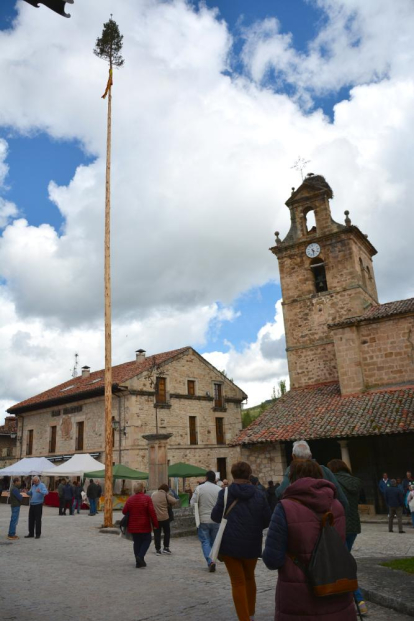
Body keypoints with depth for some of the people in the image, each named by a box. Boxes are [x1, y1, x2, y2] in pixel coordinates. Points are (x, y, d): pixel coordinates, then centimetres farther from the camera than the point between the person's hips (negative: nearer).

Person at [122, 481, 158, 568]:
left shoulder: (130, 499, 1)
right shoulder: (147, 499, -12)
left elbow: (124, 511, 4)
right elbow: (152, 513, -15)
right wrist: (155, 524, -7)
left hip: (133, 526, 4)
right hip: (144, 526, -4)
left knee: (137, 542, 14)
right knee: (146, 540, 12)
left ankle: (139, 562, 14)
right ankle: (140, 556, -8)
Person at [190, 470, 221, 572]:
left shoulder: (199, 488, -9)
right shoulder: (219, 489, -6)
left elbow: (193, 503, -7)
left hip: (203, 520, -2)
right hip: (216, 520, 2)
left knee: (205, 541, 5)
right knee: (214, 541, 17)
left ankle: (210, 561, -11)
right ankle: (212, 560, 22)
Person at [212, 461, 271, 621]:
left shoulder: (225, 493, -9)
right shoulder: (259, 494, -4)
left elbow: (216, 516, -5)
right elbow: (267, 521, -1)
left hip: (230, 544, -3)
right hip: (252, 544, 3)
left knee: (238, 581, 7)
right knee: (249, 577, 24)